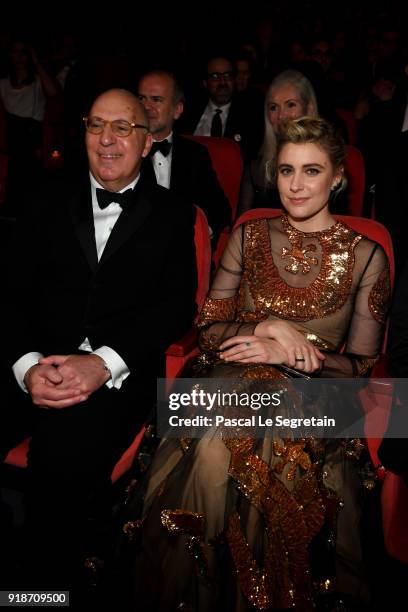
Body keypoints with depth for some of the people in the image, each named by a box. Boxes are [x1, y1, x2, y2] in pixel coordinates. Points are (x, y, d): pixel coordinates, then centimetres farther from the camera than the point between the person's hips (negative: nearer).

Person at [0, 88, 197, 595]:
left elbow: (177, 306, -1)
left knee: (62, 457, -31)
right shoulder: (49, 205, 16)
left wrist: (102, 362, -16)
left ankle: (51, 582, -6)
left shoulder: (169, 217, 11)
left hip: (120, 376, -2)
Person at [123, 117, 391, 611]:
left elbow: (361, 363, 3)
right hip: (233, 382, 3)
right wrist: (266, 328, -12)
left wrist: (287, 351, -11)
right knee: (213, 446, -29)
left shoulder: (366, 256, 2)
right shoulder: (249, 237, 9)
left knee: (219, 449, -30)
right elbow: (210, 329, 7)